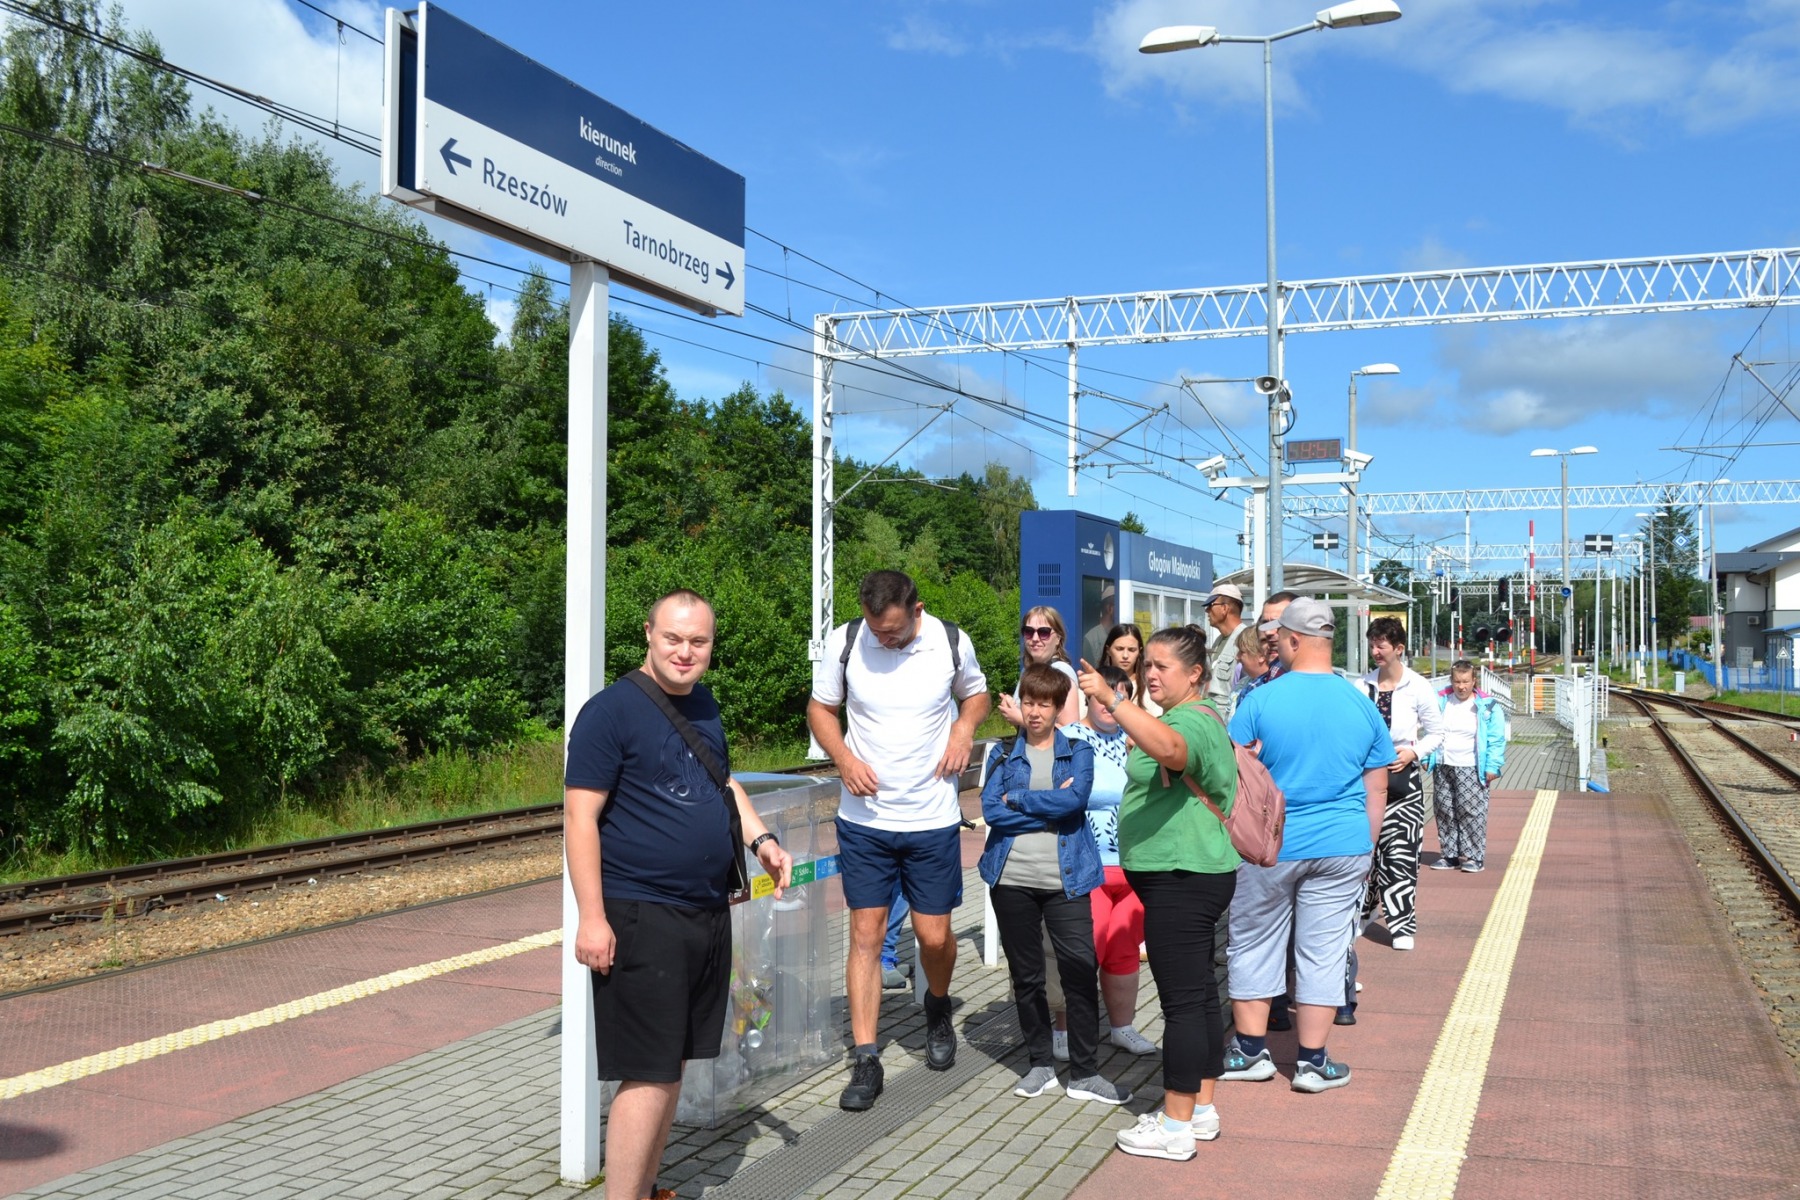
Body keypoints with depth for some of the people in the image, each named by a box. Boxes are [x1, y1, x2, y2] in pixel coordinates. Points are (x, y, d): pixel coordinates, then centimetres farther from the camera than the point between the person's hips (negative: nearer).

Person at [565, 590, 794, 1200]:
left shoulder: (703, 704, 12)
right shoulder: (612, 710, -12)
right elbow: (580, 816, -14)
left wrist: (760, 838, 8)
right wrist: (591, 918, -19)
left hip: (709, 914, 8)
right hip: (642, 919, -8)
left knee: (675, 1064, 15)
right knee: (649, 1075, -7)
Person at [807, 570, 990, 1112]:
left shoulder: (953, 643, -6)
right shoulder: (844, 642, -8)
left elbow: (975, 693, 14)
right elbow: (820, 708, 5)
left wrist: (965, 727, -7)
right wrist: (844, 758, -13)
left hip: (932, 821, 0)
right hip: (864, 819, 0)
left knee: (934, 935, 5)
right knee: (866, 934, -1)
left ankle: (938, 1007, 39)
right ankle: (865, 1060, 6)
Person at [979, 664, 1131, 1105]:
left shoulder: (1078, 752, 7)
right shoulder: (1003, 754, 10)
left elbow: (1075, 798, -13)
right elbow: (991, 809, -6)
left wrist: (1017, 798, -8)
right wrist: (1049, 809, -11)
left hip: (1065, 879, -2)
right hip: (1012, 880, 2)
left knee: (1081, 973, -5)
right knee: (1025, 976, 9)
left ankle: (1085, 1073, 6)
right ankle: (1041, 1065, 23)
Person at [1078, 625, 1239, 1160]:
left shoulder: (1194, 720, -16)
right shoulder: (1194, 718, 19)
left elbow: (1169, 747, -40)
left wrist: (1112, 700, -46)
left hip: (1181, 879, -11)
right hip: (1190, 875, 11)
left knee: (1182, 999, -6)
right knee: (1199, 992, 15)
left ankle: (1176, 1127, -1)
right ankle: (1202, 1109, 23)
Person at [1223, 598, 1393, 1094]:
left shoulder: (1260, 701, -9)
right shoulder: (1361, 704, 1)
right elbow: (1376, 789, 7)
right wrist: (1365, 850, 17)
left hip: (1269, 846, -2)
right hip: (1342, 847, 2)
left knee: (1254, 945, 12)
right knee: (1324, 951, 9)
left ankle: (1250, 1051, 21)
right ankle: (1312, 1061, 15)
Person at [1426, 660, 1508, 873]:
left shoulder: (1488, 706, -5)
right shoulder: (1440, 701, 5)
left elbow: (1496, 740, -5)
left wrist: (1492, 766, -11)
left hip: (1471, 769, -4)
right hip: (1443, 767, 4)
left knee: (1471, 811, -7)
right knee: (1444, 811, 7)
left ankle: (1473, 856, 1)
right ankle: (1449, 854, 17)